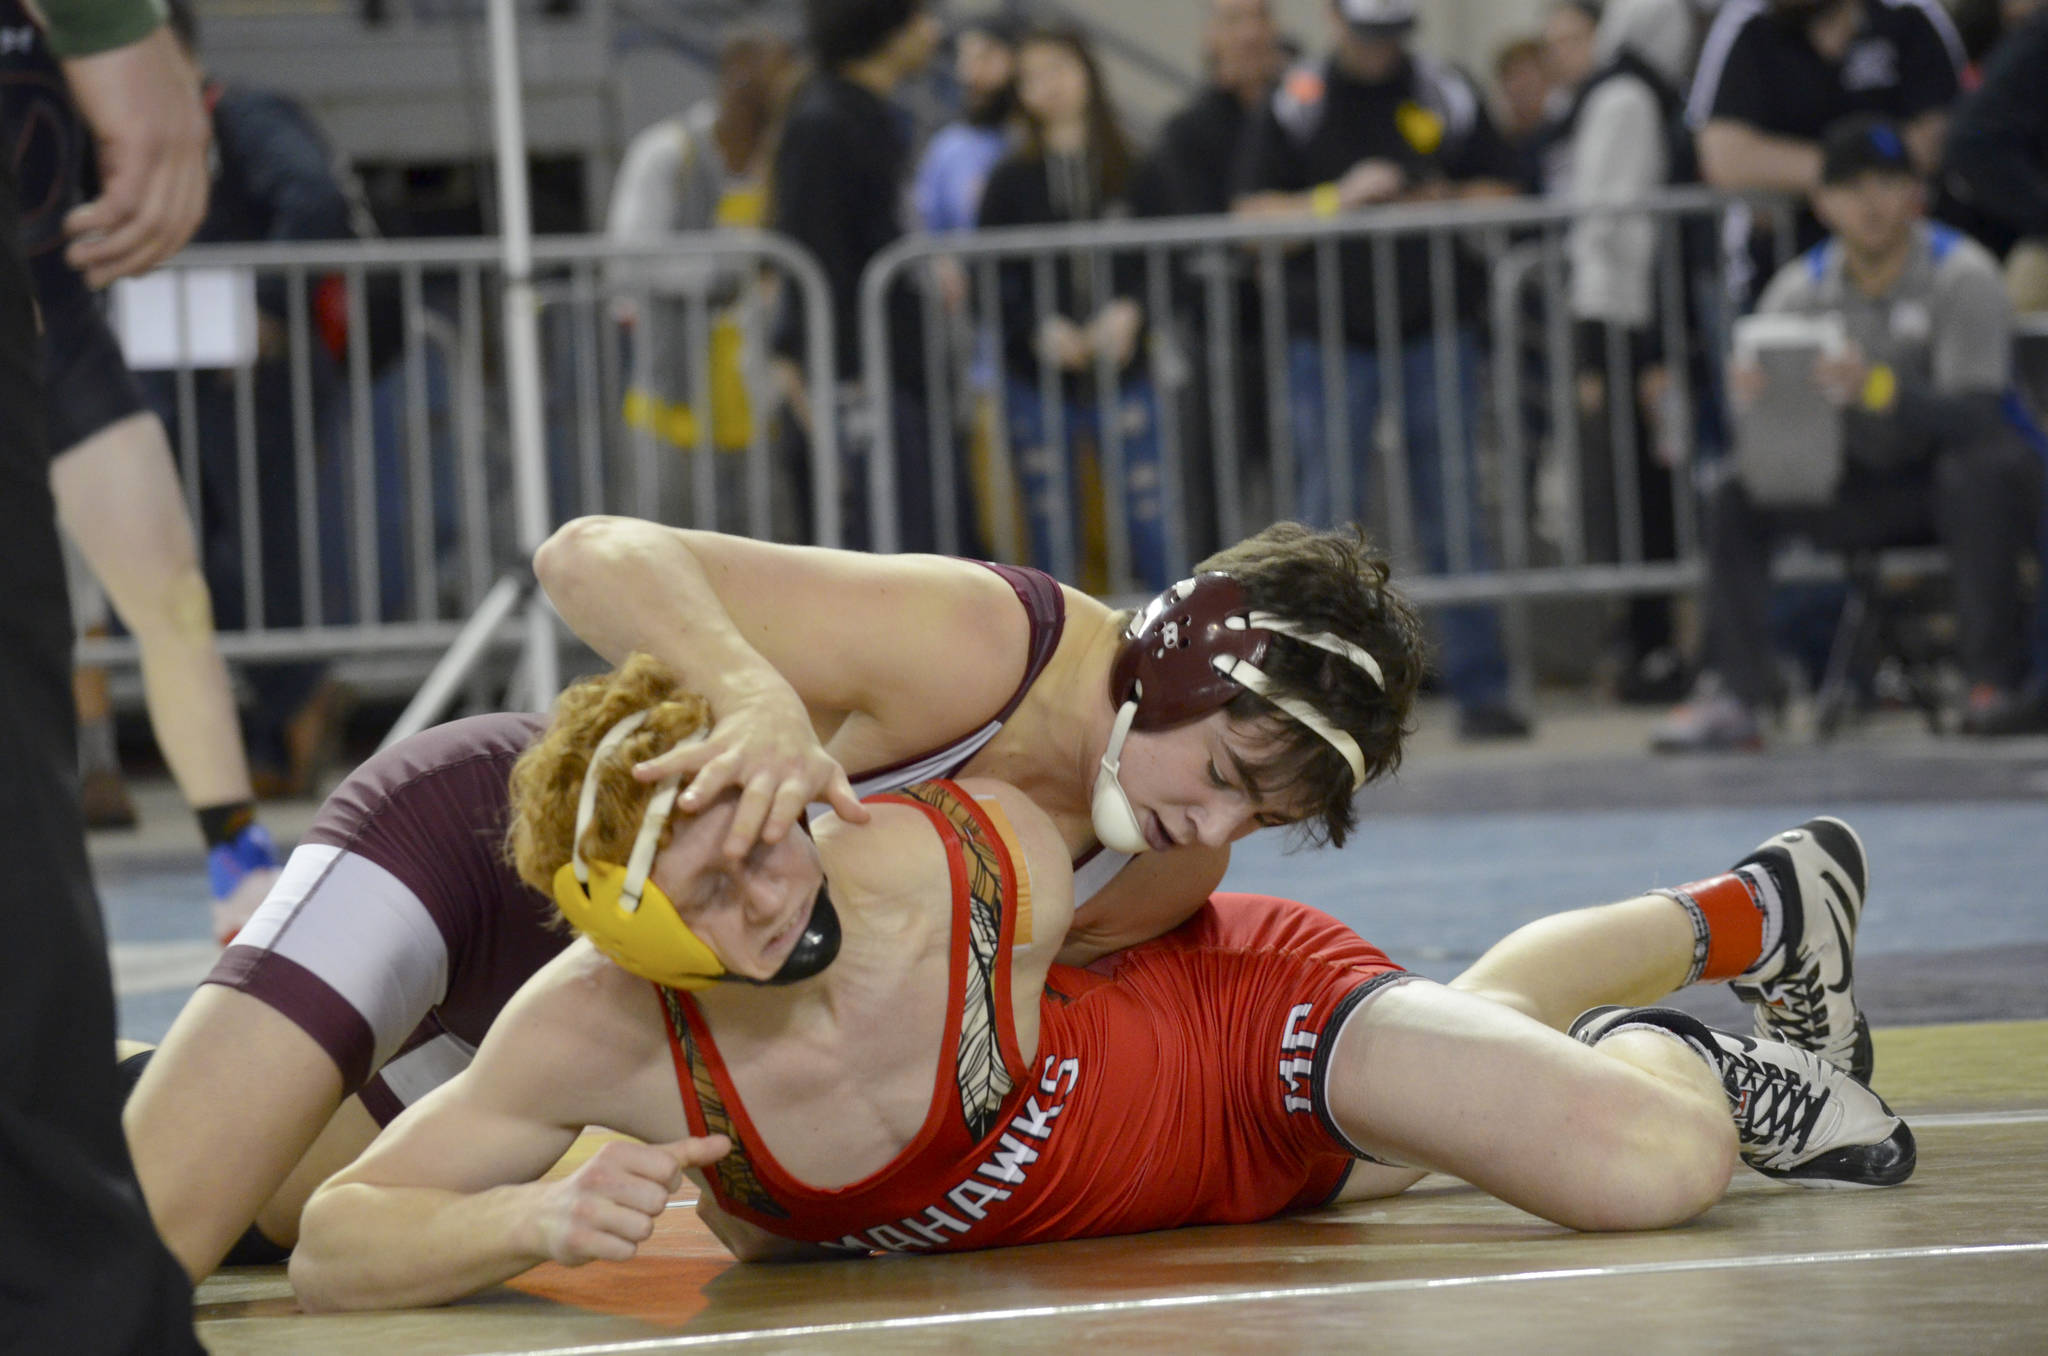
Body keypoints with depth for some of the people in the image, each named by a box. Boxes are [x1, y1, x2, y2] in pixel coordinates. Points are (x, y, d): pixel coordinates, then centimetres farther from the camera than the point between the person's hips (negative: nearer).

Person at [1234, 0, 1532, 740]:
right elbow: (1253, 215, -1)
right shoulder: (1296, 104, 3)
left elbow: (1498, 194, 10)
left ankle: (1479, 686, 6)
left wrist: (1442, 201, -10)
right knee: (1329, 520, -2)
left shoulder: (1448, 96, 7)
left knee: (1455, 518, 1)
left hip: (1434, 330, 1)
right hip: (1329, 337, -1)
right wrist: (1337, 200, -14)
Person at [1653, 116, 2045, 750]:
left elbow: (1975, 413, -24)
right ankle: (1734, 694, -17)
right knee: (1737, 500, -14)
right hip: (1869, 489, 5)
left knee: (1978, 471, -38)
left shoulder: (1961, 275, -15)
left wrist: (1879, 389, -42)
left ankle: (1994, 682, -33)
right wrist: (1752, 396, -32)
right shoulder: (1801, 287, -1)